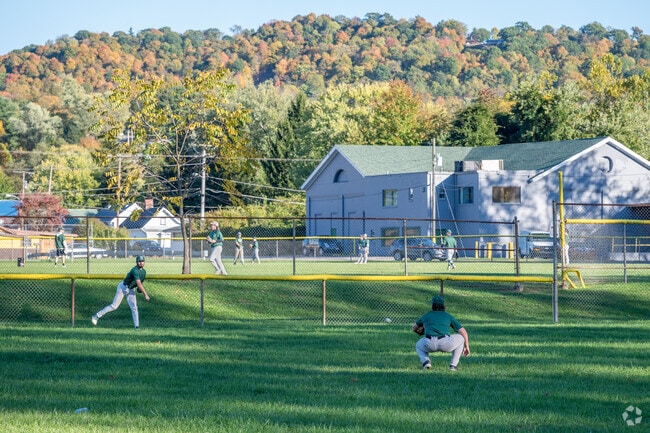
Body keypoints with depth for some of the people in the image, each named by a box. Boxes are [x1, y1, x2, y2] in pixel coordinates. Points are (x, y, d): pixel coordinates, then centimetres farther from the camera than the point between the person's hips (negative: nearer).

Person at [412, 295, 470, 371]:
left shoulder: (427, 315, 27)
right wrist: (466, 347, 33)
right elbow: (463, 332, 20)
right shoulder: (448, 316, 24)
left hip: (429, 344, 1)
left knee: (418, 346, 36)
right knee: (461, 337, 28)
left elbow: (414, 327, 44)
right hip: (445, 344, -1)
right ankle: (453, 365, 18)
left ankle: (426, 361, 4)